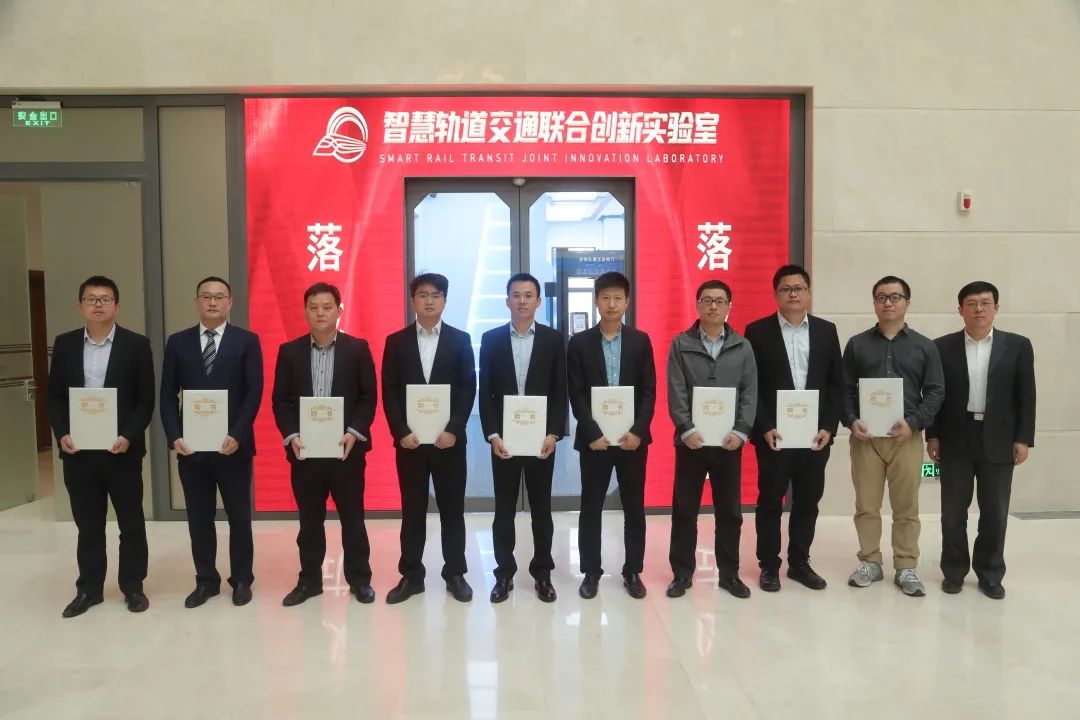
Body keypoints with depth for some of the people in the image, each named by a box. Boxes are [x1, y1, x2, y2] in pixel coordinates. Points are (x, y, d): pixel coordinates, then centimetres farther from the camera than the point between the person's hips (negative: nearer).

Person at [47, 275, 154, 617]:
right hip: (78, 450, 3)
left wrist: (129, 437, -15)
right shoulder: (64, 344, 6)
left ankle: (133, 586, 21)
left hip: (122, 449, -2)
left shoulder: (136, 344, -3)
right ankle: (89, 588, 26)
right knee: (88, 524, 12)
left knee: (131, 522, 8)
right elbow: (55, 396, 8)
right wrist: (62, 434, -7)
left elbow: (145, 400, -4)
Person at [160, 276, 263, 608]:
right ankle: (206, 580, 24)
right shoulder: (178, 342, 7)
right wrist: (175, 436, -8)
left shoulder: (247, 341, 0)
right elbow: (168, 396, 5)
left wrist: (237, 435, -17)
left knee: (239, 516, 8)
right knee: (199, 517, 10)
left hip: (233, 444, -2)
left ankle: (241, 580, 22)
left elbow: (254, 393, -6)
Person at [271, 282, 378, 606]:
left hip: (346, 448, -1)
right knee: (309, 520, 11)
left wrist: (354, 433, -15)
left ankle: (359, 579, 21)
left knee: (352, 517, 8)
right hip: (304, 449, 2)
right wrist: (291, 436, -10)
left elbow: (368, 397, -2)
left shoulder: (358, 348, 1)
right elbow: (281, 400, 4)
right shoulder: (289, 351, 5)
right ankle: (309, 580, 25)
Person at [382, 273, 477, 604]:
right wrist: (401, 432, -10)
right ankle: (411, 575, 18)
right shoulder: (396, 341, 5)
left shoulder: (460, 339, 3)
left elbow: (468, 389, -1)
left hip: (449, 438, 0)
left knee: (452, 508, 7)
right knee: (412, 510, 8)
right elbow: (388, 392, 1)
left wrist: (453, 430, -12)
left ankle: (455, 574, 19)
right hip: (409, 439, 1)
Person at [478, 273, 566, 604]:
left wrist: (554, 433, -9)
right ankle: (504, 573, 20)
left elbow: (560, 391, 0)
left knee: (541, 508, 9)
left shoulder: (553, 339, 2)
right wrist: (492, 435, -8)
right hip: (503, 438, 0)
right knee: (504, 509, 8)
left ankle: (542, 573, 21)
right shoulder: (491, 339, 3)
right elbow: (485, 392, 1)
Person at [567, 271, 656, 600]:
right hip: (594, 438, -1)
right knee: (591, 507, 5)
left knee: (634, 507, 8)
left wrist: (637, 431, -11)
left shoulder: (640, 341, 4)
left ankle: (633, 571, 21)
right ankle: (591, 572, 17)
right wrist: (593, 433, -12)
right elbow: (576, 394, -3)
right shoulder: (580, 342, 1)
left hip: (633, 437, 1)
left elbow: (649, 390, 1)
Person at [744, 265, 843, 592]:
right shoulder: (757, 331, -1)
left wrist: (829, 427, -3)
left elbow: (837, 384, 6)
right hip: (773, 434, -3)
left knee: (808, 502, 10)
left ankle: (799, 563, 24)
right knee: (770, 501, 5)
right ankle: (769, 565, 17)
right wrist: (764, 428, -12)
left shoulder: (826, 330, 8)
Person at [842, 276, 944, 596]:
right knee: (866, 505, 6)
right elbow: (845, 389, 5)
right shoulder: (857, 344, 8)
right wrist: (851, 421, -10)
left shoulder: (924, 347, 6)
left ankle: (906, 568, 15)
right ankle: (870, 562, 18)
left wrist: (913, 423, -12)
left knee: (906, 507, 5)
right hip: (865, 436, 1)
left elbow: (935, 391, 2)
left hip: (906, 437, 0)